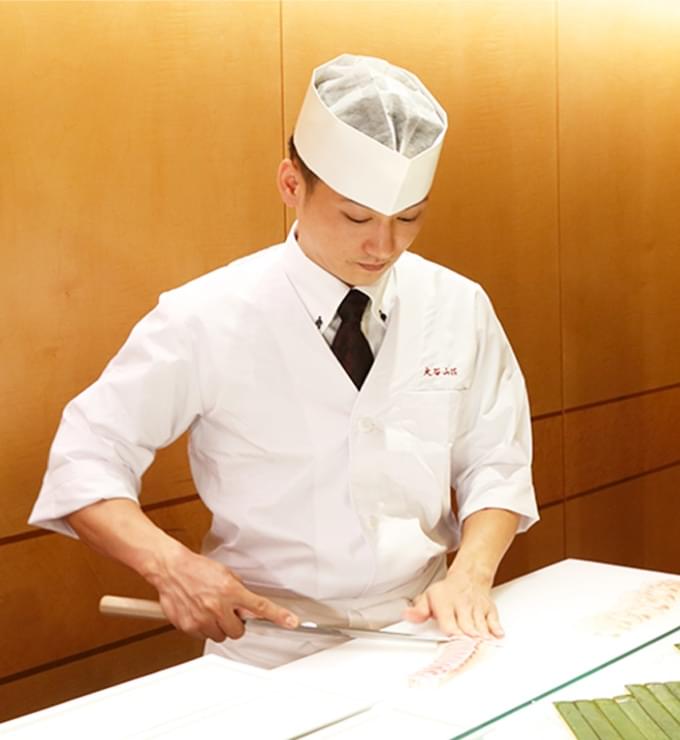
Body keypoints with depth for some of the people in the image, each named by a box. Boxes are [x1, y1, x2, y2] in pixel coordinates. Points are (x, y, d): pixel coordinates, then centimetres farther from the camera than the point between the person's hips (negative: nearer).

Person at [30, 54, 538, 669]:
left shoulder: (460, 308, 2)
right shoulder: (206, 319, -7)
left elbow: (495, 465, 8)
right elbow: (85, 462, -2)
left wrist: (471, 573, -11)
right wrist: (171, 565, -18)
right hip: (270, 662, -2)